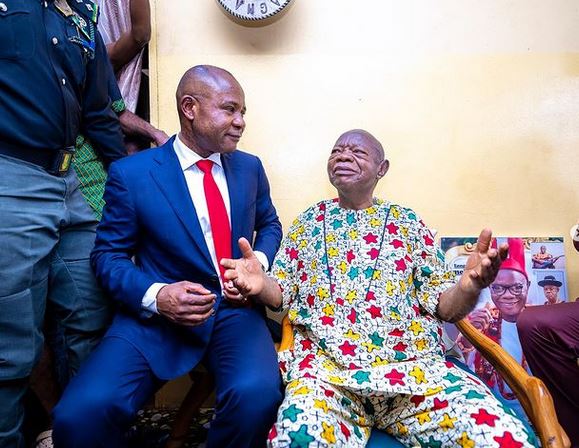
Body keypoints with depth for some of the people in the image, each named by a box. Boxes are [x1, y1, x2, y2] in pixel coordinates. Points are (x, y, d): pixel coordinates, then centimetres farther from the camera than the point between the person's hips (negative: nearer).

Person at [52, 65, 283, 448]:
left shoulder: (250, 167, 10)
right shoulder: (131, 173, -2)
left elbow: (270, 225, 22)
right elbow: (108, 255, 1)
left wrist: (258, 264, 0)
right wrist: (156, 295, -18)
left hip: (235, 309, 3)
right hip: (156, 315, -1)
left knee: (258, 394, -29)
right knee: (80, 414, -25)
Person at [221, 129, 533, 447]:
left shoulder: (407, 223, 13)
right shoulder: (308, 222, 15)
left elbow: (443, 306, 9)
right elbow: (281, 295, 13)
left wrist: (469, 287, -15)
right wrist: (260, 285, -11)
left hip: (414, 364, 2)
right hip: (324, 366, -1)